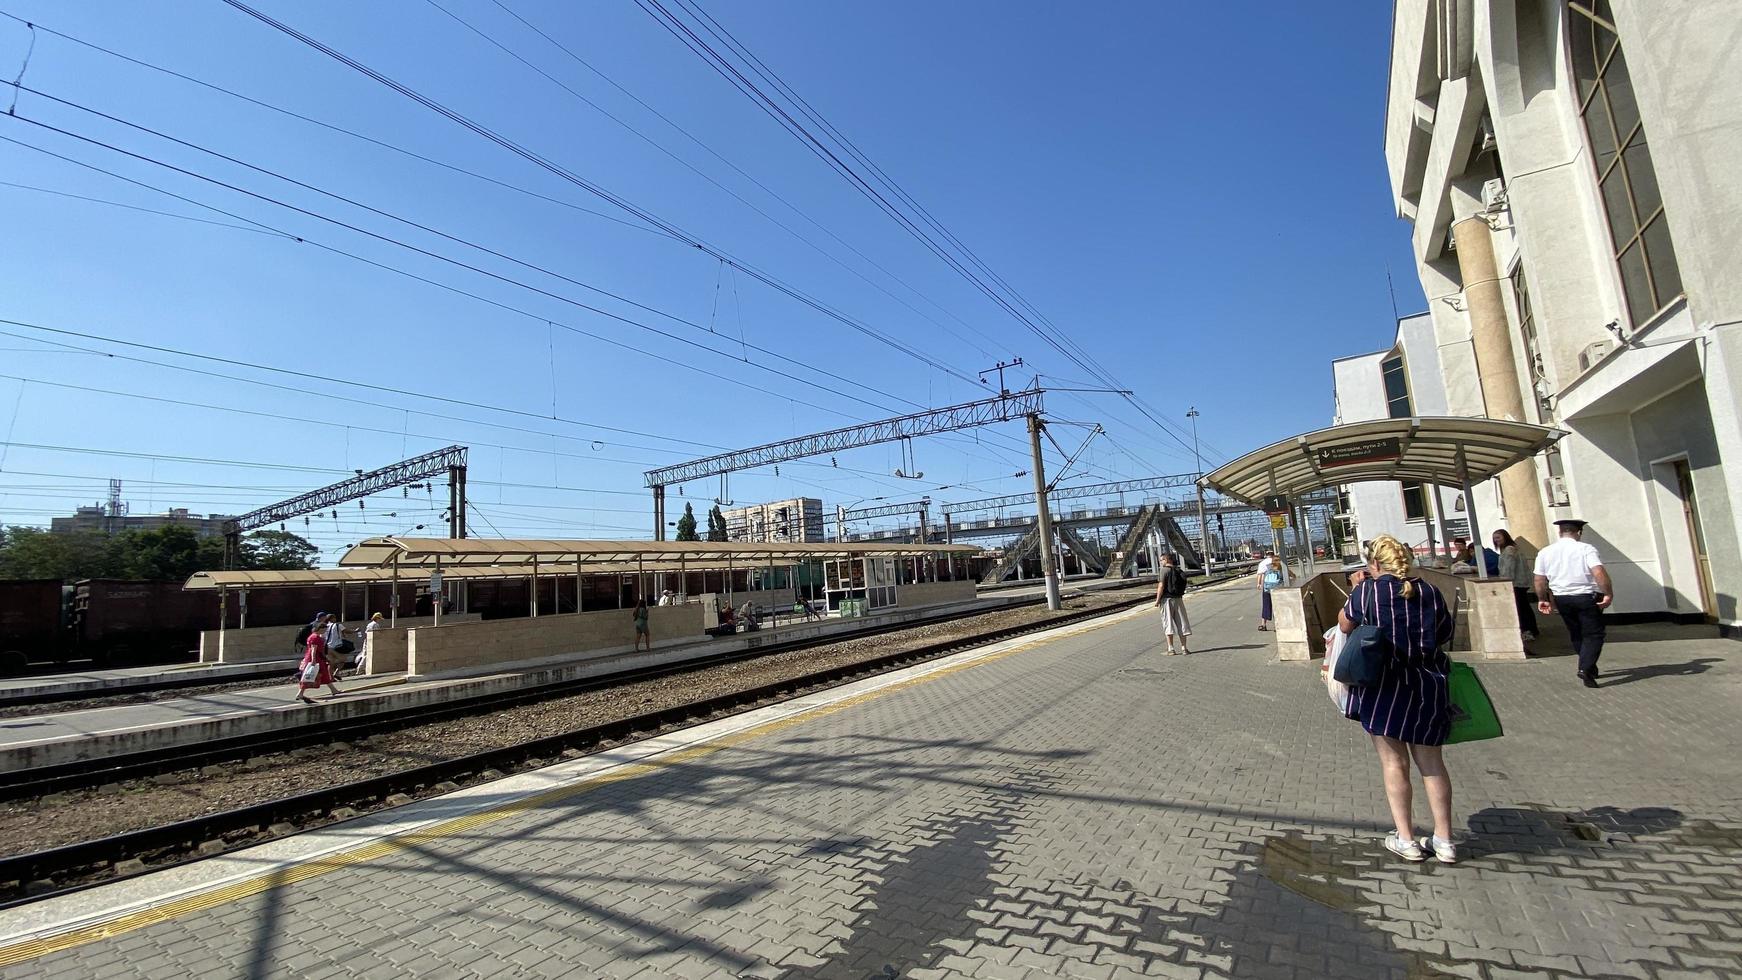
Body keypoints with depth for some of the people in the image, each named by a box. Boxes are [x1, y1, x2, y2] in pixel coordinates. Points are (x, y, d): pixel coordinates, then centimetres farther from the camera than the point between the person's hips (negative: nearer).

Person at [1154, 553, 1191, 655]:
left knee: (1168, 624, -1)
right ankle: (1183, 648, 13)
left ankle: (1170, 649, 0)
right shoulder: (1179, 571, 9)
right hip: (1178, 599, 6)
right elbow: (1182, 586, 12)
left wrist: (1157, 599, -9)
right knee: (1181, 623, 10)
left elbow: (1161, 586, -15)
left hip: (1167, 599, -5)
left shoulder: (1165, 570, -11)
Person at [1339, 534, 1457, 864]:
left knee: (1394, 762, 6)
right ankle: (1444, 840, 21)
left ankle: (1406, 840, 13)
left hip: (1383, 688, -4)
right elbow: (1445, 635, 12)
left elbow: (1345, 625, 2)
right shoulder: (1429, 592, 2)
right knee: (1431, 762, 15)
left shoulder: (1367, 591, -10)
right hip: (1429, 686, 4)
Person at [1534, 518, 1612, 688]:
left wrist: (1542, 599, 17)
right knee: (1593, 634, 2)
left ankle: (1589, 667, 29)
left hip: (1561, 599, 4)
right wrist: (1609, 594, -13)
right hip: (1587, 597, -4)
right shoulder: (1586, 549, -9)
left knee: (1575, 634, 19)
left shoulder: (1545, 552, 2)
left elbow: (1540, 580, 6)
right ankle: (1585, 668, -13)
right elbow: (1599, 573, -22)